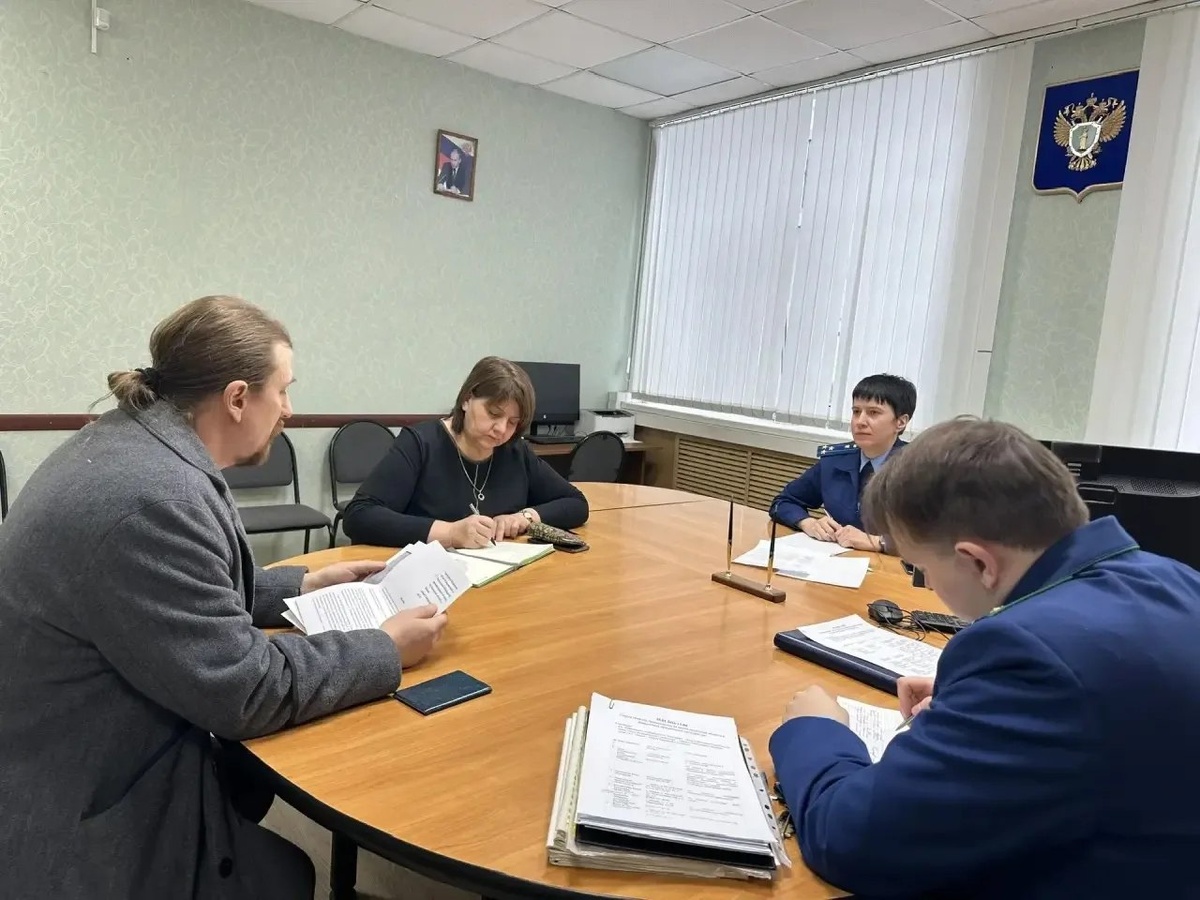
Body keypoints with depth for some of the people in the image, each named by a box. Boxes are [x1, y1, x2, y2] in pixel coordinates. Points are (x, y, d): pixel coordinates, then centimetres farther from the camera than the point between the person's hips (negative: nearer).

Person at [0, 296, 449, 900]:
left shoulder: (130, 441, 1)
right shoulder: (153, 495, -31)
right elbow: (246, 689, -27)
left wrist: (302, 585, 12)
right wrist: (388, 650, -15)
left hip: (82, 766, 9)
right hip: (79, 810, -9)